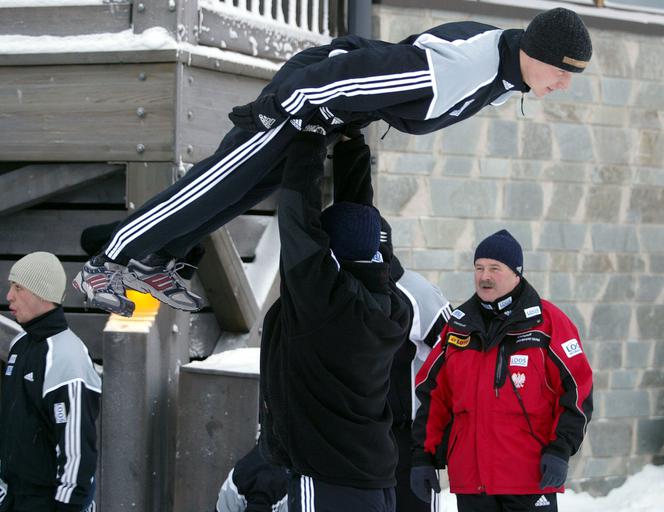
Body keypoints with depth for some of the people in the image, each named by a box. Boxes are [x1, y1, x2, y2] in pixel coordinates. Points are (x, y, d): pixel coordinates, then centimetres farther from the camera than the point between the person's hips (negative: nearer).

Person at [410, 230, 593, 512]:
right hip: (469, 481, 4)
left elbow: (577, 390, -3)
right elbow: (431, 395, 15)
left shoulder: (547, 322, -2)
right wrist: (422, 456, 9)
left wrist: (560, 451, -11)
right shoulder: (458, 327, 11)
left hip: (532, 479, -4)